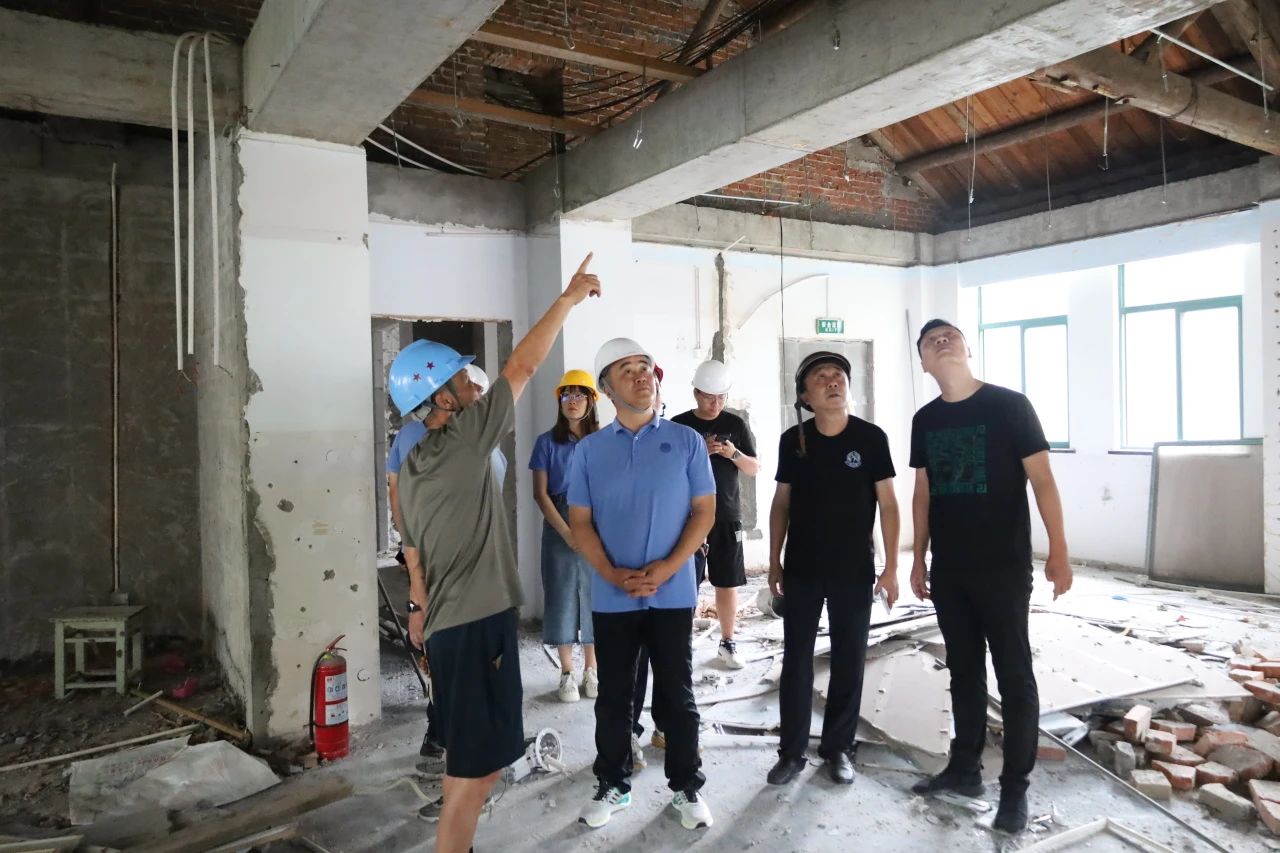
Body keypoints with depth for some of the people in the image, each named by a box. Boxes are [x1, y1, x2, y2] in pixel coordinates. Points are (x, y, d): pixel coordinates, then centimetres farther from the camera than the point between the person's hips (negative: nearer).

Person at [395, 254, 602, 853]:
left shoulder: (412, 464, 10)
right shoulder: (465, 438, -15)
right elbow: (523, 367, -12)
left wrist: (419, 606, 29)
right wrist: (568, 298, -5)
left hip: (447, 622, 10)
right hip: (477, 623, -10)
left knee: (465, 758, 22)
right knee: (478, 767, -2)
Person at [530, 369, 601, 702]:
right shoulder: (547, 442, 0)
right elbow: (540, 494, -3)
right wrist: (567, 532, -10)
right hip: (559, 529, -1)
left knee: (595, 595, 5)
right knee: (561, 595, 2)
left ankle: (591, 670, 20)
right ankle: (567, 674, 14)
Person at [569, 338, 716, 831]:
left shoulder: (686, 441, 1)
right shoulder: (589, 449, 3)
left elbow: (705, 511, -1)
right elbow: (580, 522, 2)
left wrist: (667, 568, -13)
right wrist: (614, 574, -12)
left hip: (673, 593, -1)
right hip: (611, 597, 1)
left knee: (677, 693, 9)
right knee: (613, 695, 12)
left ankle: (686, 786, 26)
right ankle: (613, 785, 29)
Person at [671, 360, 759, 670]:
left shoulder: (736, 425, 5)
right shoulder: (679, 425, -1)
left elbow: (754, 468, 6)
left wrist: (734, 454, -14)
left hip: (727, 517, 2)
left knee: (727, 583, 8)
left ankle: (727, 644, 21)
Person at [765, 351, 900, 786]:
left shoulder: (871, 437, -6)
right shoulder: (793, 440, -2)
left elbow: (887, 504, -3)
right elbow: (781, 503, 5)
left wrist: (890, 567, -6)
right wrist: (774, 561, 4)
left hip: (855, 571, -1)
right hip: (801, 570, 1)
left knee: (849, 661, 9)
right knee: (796, 661, 6)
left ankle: (838, 748, 26)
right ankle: (792, 752, 18)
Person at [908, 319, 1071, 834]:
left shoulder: (1009, 405, -7)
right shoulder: (925, 420, 8)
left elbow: (1042, 479, -8)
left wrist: (1058, 552, -14)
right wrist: (918, 560, 12)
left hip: (1003, 567, -5)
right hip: (948, 570, 5)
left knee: (1013, 675, 3)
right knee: (964, 671, 15)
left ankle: (1015, 787, 15)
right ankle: (965, 768, 28)